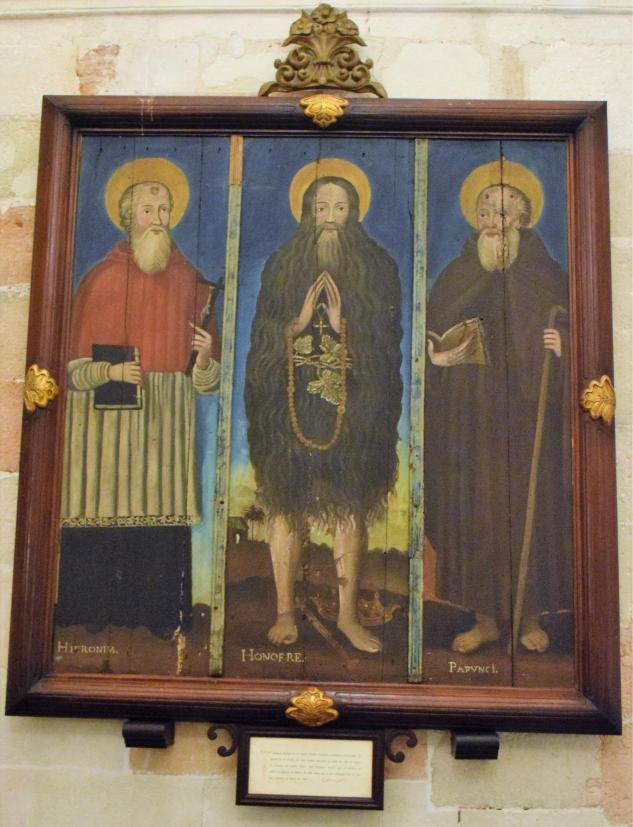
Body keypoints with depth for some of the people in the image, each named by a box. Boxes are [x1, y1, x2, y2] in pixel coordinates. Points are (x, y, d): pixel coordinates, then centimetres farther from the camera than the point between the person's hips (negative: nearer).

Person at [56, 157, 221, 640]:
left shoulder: (189, 280, 11)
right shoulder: (102, 277, 6)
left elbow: (205, 381, 7)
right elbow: (74, 365, 0)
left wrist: (205, 356, -14)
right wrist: (110, 371, -17)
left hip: (168, 417, 2)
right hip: (106, 414, -1)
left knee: (162, 507, -1)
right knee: (104, 507, -2)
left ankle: (159, 612, 10)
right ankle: (92, 612, 12)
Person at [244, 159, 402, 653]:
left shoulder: (378, 267, 6)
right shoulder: (282, 265, 7)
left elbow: (388, 342, 3)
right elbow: (262, 338, 4)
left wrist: (344, 329, -12)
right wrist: (299, 321, -12)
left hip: (354, 404, 0)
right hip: (289, 404, 1)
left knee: (351, 507, 4)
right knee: (285, 503, 3)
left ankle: (348, 614, 18)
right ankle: (285, 612, 18)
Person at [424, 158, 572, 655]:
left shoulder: (547, 278, 4)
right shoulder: (456, 277, 9)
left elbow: (568, 340, 5)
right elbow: (433, 341, 9)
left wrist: (561, 347, -17)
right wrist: (437, 355, -12)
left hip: (528, 417, -1)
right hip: (470, 419, 2)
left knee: (531, 511, 3)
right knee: (474, 514, 2)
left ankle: (530, 617, 20)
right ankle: (487, 618, 16)